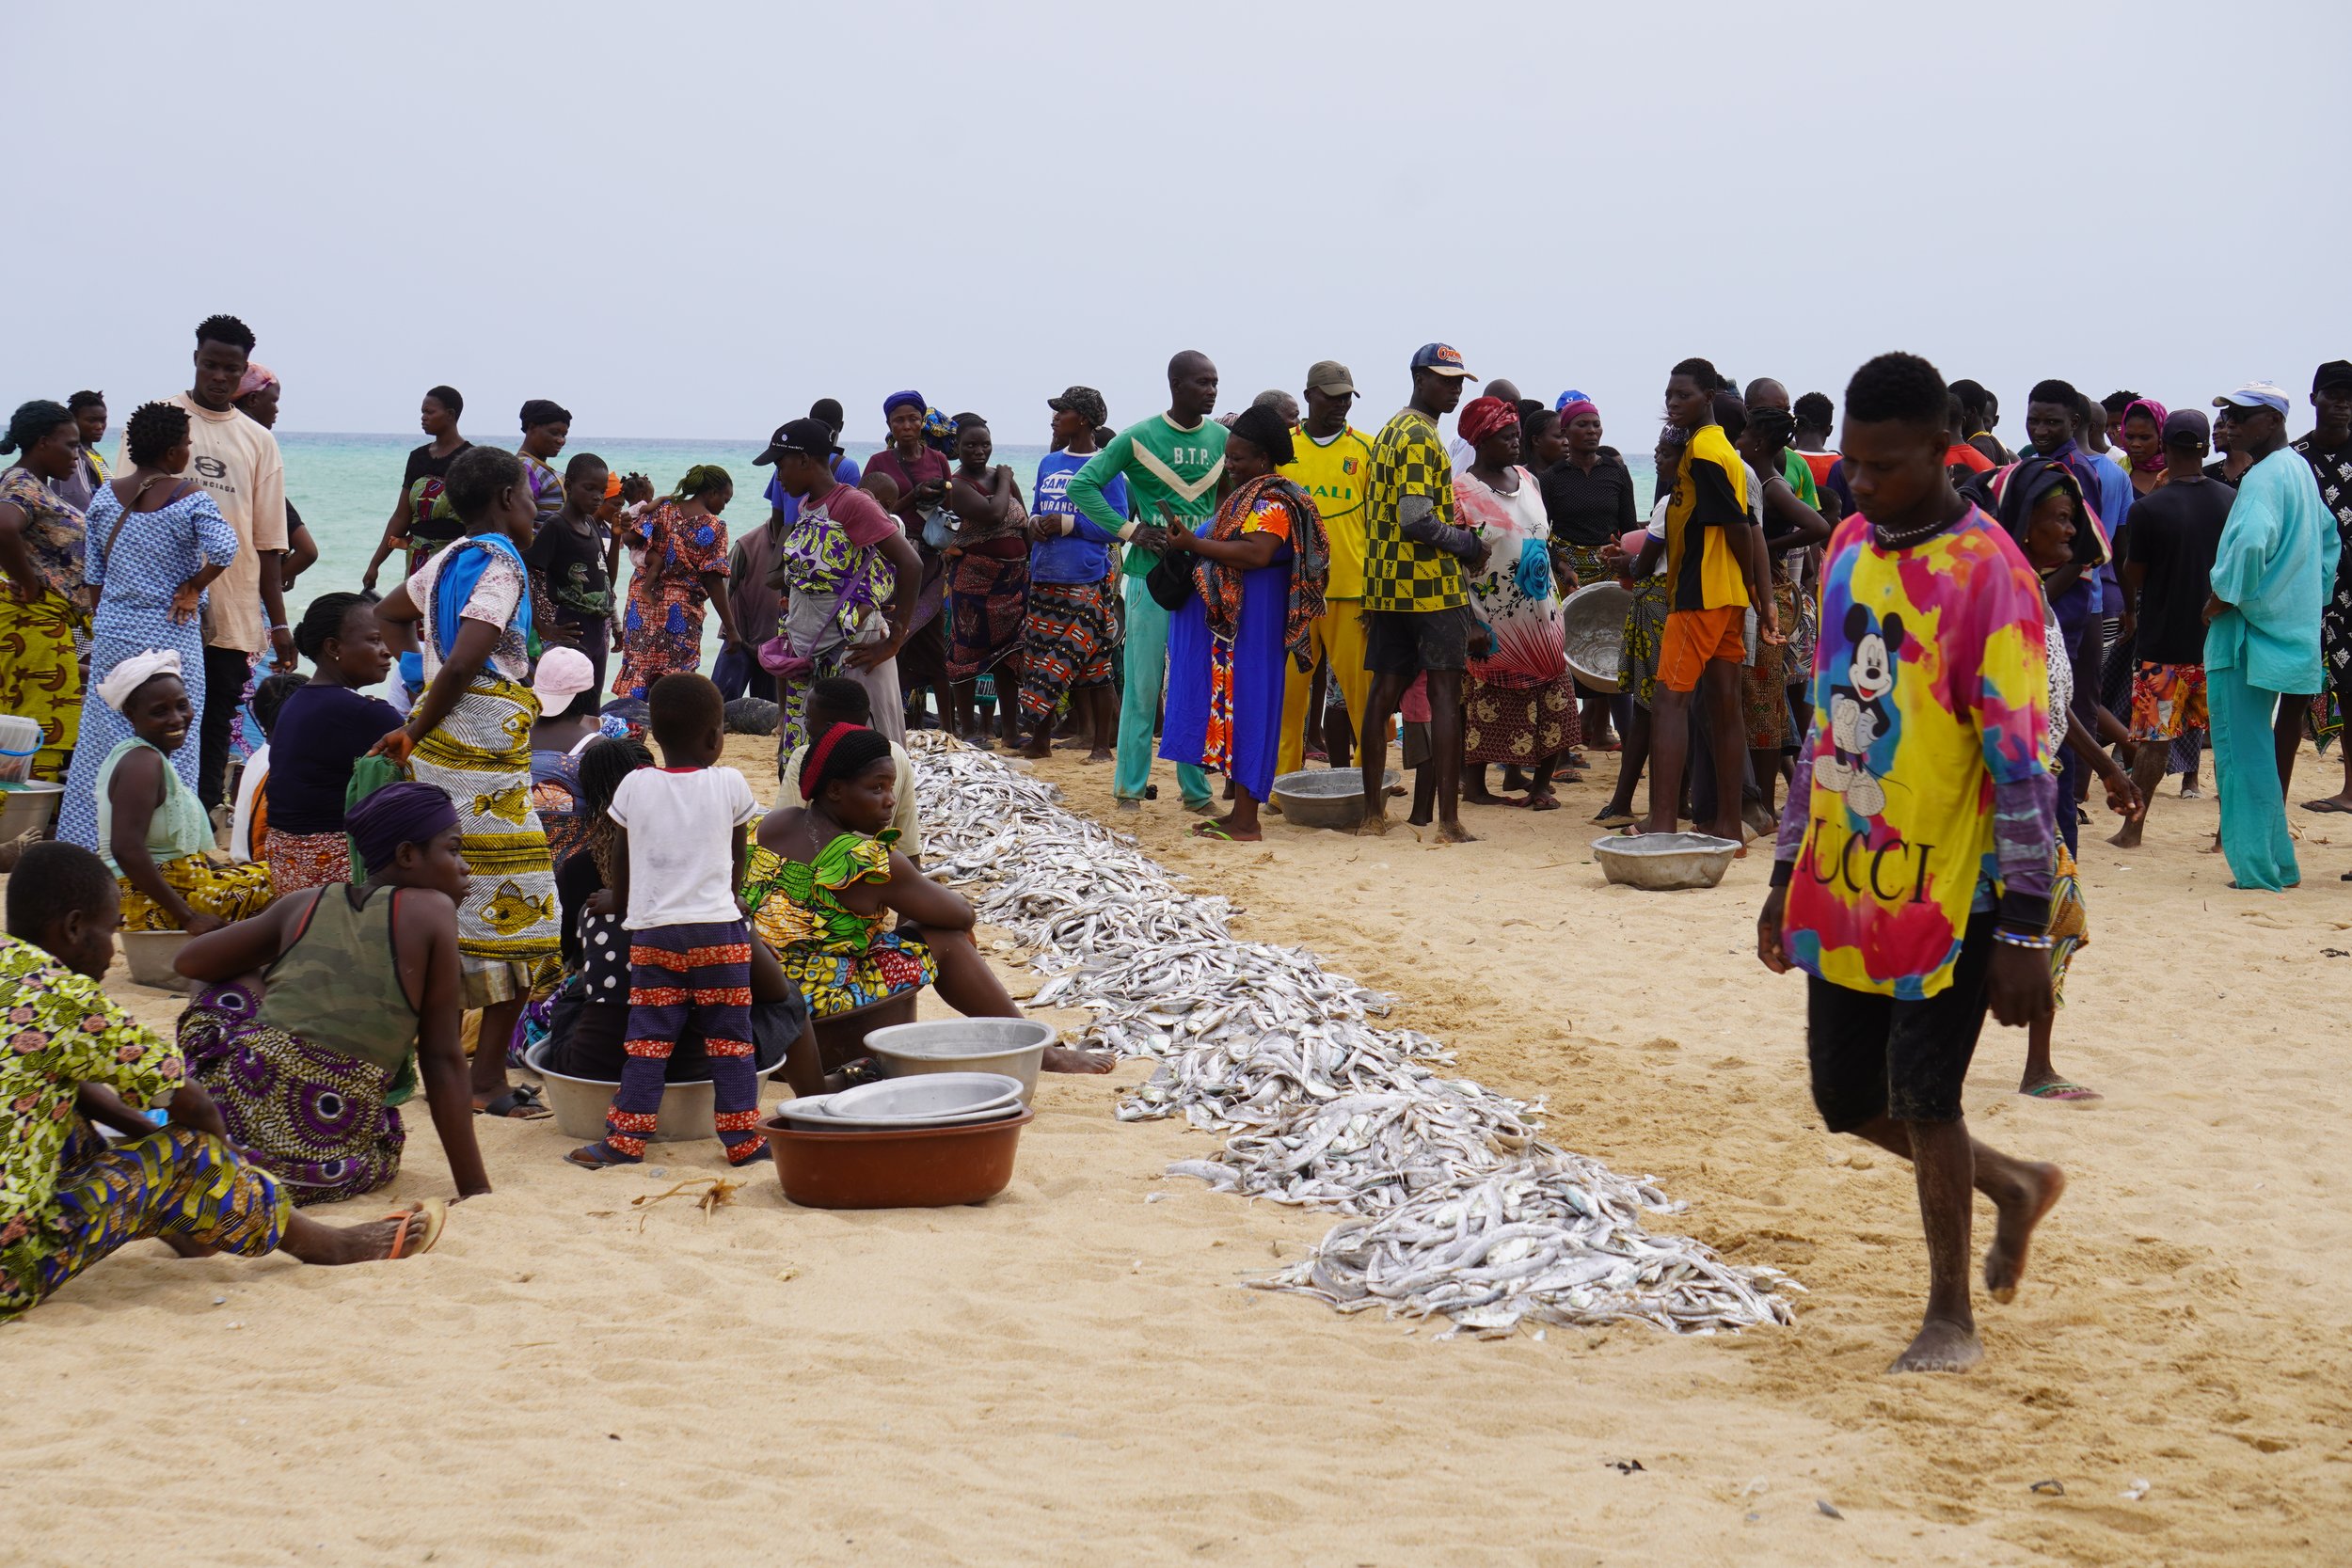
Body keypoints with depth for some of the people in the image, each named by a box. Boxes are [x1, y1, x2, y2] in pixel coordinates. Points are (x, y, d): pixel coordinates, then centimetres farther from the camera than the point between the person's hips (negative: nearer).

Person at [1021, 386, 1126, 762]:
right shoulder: (1048, 463, 15)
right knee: (1039, 658, 8)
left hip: (1087, 583, -6)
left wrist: (1069, 524, -16)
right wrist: (1035, 523, -2)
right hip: (1045, 578, 6)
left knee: (1094, 667, -4)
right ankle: (1040, 740, 16)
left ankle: (1101, 745, 3)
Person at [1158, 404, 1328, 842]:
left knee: (1245, 705, -8)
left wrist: (1195, 544, -23)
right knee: (1231, 705, 11)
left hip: (1253, 621, -10)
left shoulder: (1271, 499, -14)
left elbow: (1257, 553, -28)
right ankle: (1238, 812, 16)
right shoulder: (1244, 495, 19)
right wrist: (1191, 543, 9)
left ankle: (1246, 822, -7)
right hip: (1229, 617, 10)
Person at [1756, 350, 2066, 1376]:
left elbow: (2023, 760, -16)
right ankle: (2017, 1186, 35)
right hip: (1846, 885, 7)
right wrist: (1789, 875, 16)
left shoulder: (1987, 572, -15)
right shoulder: (1850, 548, 8)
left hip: (1951, 890, -7)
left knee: (1923, 1096, -4)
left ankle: (1952, 1319, 14)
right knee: (1848, 1099, 12)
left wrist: (2025, 930, -18)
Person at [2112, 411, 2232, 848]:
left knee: (2154, 738, 2)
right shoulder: (2233, 502, -1)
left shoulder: (2147, 509, -12)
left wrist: (2130, 611, 16)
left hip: (2162, 641, -3)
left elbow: (2132, 575, -3)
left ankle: (2133, 828, 6)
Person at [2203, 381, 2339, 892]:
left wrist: (2225, 597, -20)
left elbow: (2250, 543, -35)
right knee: (2255, 748, 18)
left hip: (2248, 633, -10)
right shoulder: (2300, 471, 14)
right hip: (2292, 628, 10)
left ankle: (2257, 868, -3)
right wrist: (2312, 598, 23)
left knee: (2242, 751, -5)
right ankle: (2277, 861, 23)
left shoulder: (2265, 476, -17)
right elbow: (2329, 538, 27)